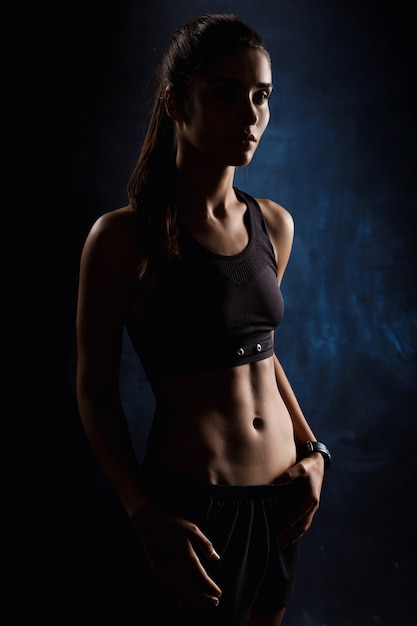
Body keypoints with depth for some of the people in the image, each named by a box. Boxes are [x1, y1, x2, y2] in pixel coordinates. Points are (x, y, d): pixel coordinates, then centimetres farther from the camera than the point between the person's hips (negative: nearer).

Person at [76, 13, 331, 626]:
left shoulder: (274, 224, 4)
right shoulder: (125, 237, -13)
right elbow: (96, 391, -10)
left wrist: (312, 449, 5)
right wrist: (147, 514, -17)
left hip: (281, 497, 6)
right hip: (191, 505, -6)